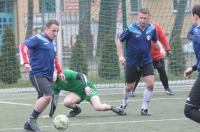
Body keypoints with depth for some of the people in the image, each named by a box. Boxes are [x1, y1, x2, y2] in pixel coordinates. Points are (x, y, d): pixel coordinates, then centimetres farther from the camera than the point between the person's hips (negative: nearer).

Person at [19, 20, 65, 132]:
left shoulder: (53, 43, 19)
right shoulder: (38, 39, -7)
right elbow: (23, 46, -19)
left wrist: (60, 71, 29)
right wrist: (26, 62, -31)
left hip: (49, 76, 9)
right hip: (38, 75, -9)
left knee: (43, 100, 5)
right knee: (48, 96, -23)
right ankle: (32, 120, -10)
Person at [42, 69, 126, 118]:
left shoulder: (65, 73, -22)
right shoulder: (55, 85, -1)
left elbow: (81, 76, -27)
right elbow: (54, 100, 7)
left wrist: (86, 87, -42)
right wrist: (50, 115, 6)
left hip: (87, 88, -5)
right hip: (77, 92, 5)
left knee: (98, 107, -27)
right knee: (66, 102, -26)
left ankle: (112, 108, 3)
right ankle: (76, 109, 6)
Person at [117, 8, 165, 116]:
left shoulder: (152, 28, -6)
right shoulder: (130, 29, -17)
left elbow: (156, 41, 12)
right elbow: (120, 41, -5)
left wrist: (161, 48, -8)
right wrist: (120, 56, -15)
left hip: (146, 61, 2)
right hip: (132, 63, -2)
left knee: (150, 84, -14)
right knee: (129, 87, 11)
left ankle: (144, 108, 3)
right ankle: (124, 104, 41)